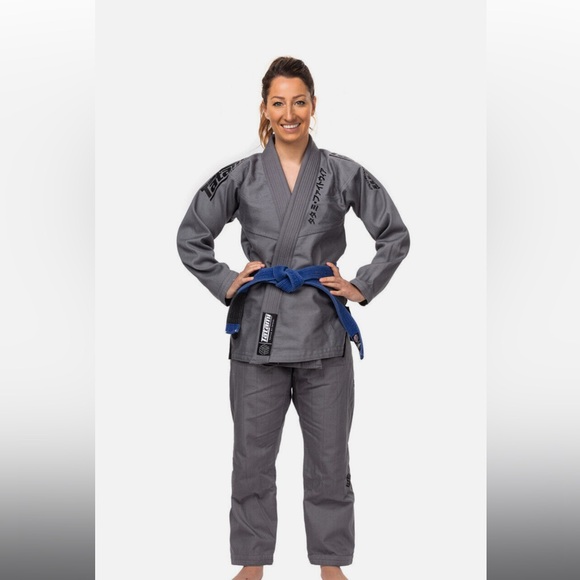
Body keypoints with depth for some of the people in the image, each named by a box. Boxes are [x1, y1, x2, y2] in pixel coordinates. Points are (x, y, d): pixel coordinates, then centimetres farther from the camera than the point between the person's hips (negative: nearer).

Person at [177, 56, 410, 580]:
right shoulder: (241, 176, 2)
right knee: (253, 458, 10)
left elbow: (396, 235, 9)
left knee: (329, 459, 10)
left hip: (324, 332, 0)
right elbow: (191, 236, 11)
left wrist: (363, 287, 2)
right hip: (259, 333, 0)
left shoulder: (343, 174, 1)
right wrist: (224, 283, 3)